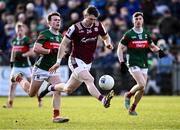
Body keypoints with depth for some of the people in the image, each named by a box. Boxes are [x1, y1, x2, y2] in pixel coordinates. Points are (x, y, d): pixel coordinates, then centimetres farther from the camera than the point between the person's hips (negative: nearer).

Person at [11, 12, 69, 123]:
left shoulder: (60, 36, 9)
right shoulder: (45, 34, -15)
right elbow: (36, 48, -26)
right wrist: (51, 51, -27)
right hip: (41, 69, -6)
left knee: (58, 90, -16)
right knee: (31, 94, 11)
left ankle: (56, 116, -11)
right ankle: (20, 79, 40)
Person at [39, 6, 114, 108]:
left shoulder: (98, 26, -2)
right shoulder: (75, 28, -14)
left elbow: (106, 37, 15)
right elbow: (64, 44, -9)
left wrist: (108, 43, -9)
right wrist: (58, 61, -15)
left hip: (87, 63, 6)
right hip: (76, 61, -6)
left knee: (68, 90, 13)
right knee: (89, 80, -30)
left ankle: (50, 88, 39)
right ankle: (103, 100, -45)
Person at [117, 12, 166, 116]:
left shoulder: (146, 34, 8)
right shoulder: (128, 35, -5)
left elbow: (152, 46, 20)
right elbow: (120, 48, 0)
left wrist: (159, 50, -2)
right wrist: (122, 62, -10)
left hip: (144, 65, 5)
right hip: (133, 64, -5)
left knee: (142, 89, 3)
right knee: (141, 84, -22)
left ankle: (132, 108, 19)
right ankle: (128, 95, 6)